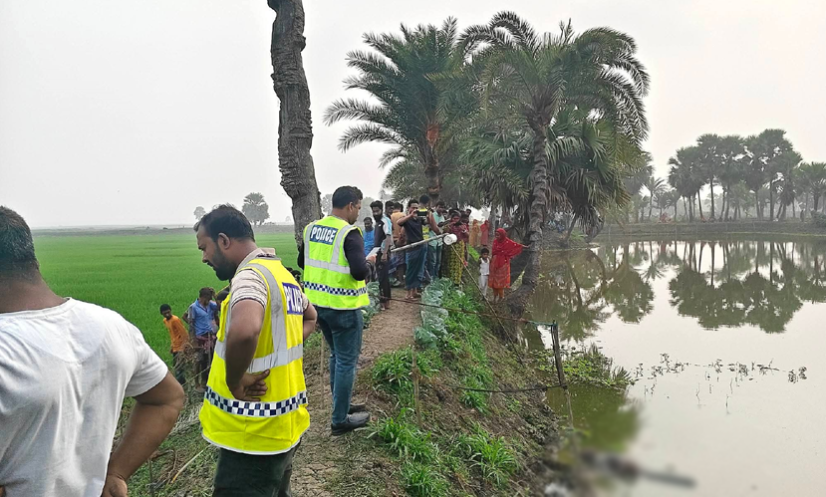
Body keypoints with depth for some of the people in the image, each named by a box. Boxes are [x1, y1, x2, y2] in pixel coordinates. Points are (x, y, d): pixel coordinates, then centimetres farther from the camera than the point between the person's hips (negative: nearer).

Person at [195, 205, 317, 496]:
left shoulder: (250, 275, -19)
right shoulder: (281, 272, 10)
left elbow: (244, 332, -41)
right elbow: (310, 317, 29)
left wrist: (234, 382, -24)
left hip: (255, 435, -9)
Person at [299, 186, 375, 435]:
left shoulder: (311, 229, 5)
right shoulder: (349, 233, -18)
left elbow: (302, 262, 16)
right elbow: (359, 272, -26)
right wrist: (368, 262, -6)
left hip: (317, 301, 8)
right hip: (343, 306, -8)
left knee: (337, 355, 23)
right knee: (347, 361, 5)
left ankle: (342, 404, 37)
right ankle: (340, 420, 14)